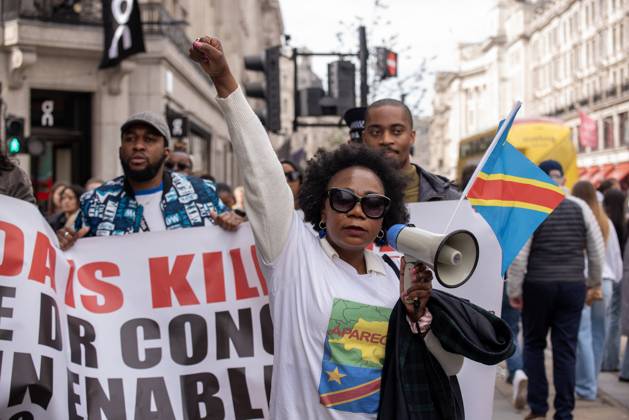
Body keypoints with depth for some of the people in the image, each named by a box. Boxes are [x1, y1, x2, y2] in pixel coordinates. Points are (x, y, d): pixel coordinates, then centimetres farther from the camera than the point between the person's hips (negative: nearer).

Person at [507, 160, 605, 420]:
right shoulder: (580, 208, 3)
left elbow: (518, 255, -10)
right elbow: (597, 250, 6)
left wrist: (514, 290, -2)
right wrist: (593, 281, 21)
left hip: (538, 285, -2)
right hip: (573, 286, 2)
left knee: (534, 345, 13)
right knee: (566, 349, 7)